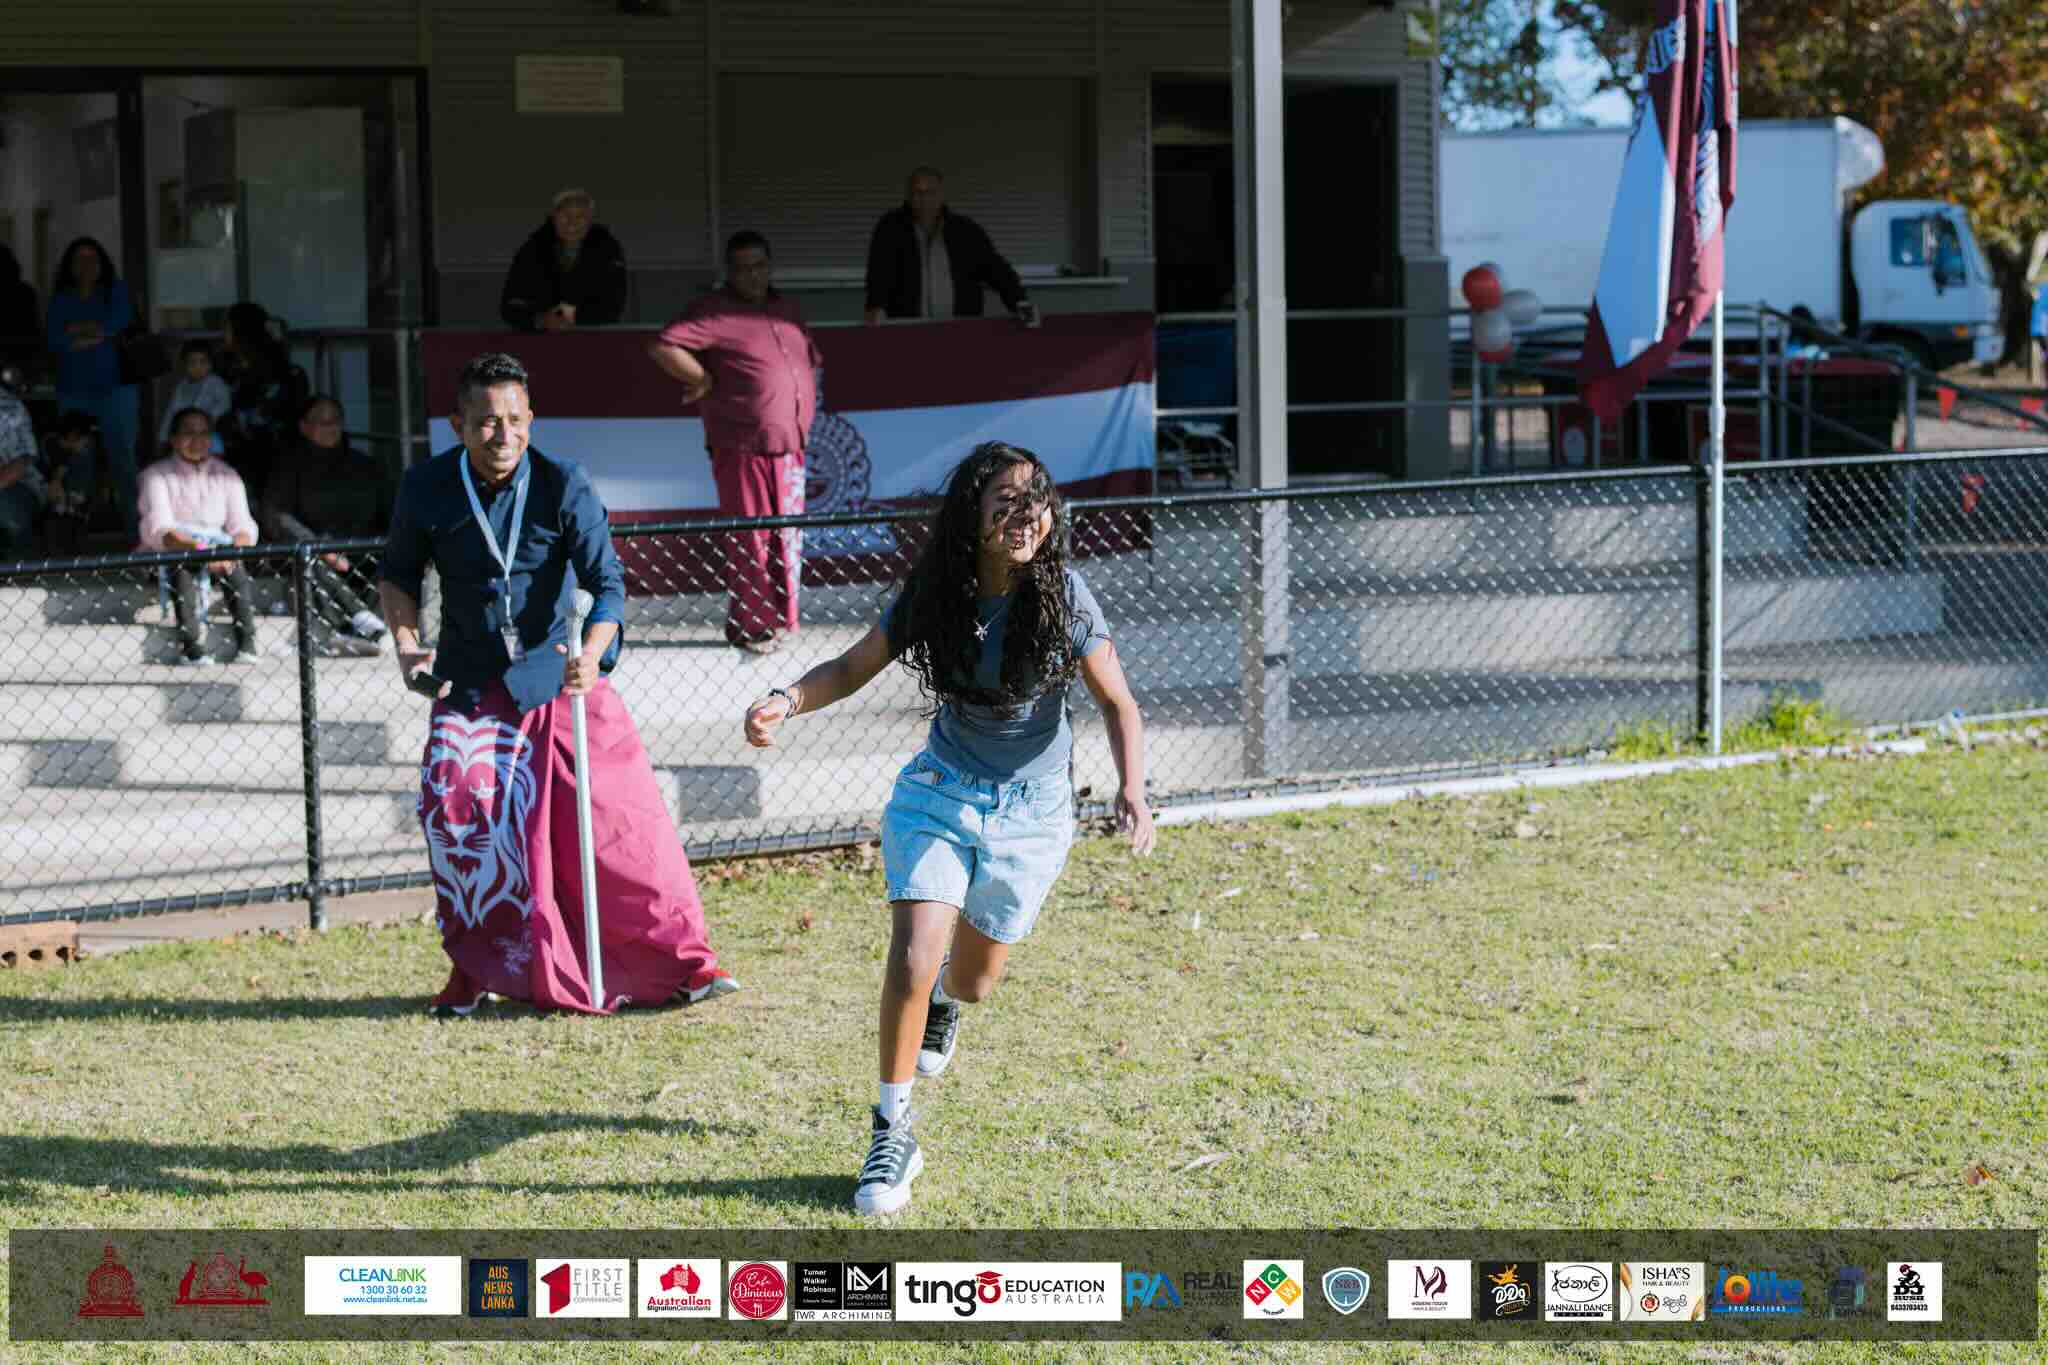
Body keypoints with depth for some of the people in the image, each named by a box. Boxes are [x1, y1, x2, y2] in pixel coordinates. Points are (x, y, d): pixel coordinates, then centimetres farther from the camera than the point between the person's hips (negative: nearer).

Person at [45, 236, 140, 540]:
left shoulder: (116, 292, 10)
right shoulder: (60, 300, 12)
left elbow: (117, 326, -7)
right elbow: (55, 341, -3)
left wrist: (76, 330, -4)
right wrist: (95, 333, -9)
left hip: (114, 388, -1)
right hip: (74, 391, 1)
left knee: (122, 456, -7)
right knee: (78, 460, -4)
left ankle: (135, 525, -6)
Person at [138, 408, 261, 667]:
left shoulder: (226, 475, 12)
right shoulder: (157, 475, 0)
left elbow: (243, 526, 1)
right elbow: (159, 529, -15)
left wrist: (234, 550, -24)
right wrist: (194, 548, -34)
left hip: (218, 553, 3)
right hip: (167, 554, -3)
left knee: (237, 570, -31)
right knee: (182, 568, -37)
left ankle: (247, 644, -36)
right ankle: (192, 646, -44)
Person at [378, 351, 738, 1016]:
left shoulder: (563, 483, -14)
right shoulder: (426, 488, -8)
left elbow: (607, 580, -19)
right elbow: (399, 573, 9)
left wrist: (592, 653, -37)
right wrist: (406, 645, -8)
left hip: (560, 673, -1)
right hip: (472, 680, 1)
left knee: (622, 813, -6)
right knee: (454, 806, -13)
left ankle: (684, 960, 7)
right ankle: (474, 968, 8)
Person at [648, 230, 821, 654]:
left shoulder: (788, 311, 16)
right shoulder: (716, 312, -7)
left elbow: (811, 361, 29)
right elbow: (664, 347, -18)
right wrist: (704, 381, -10)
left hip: (789, 445, 7)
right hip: (743, 447, -7)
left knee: (788, 537, 9)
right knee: (750, 540, -3)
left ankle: (781, 620, 19)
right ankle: (748, 627, 4)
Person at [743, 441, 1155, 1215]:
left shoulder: (1063, 598, -18)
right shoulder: (933, 595, -13)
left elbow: (1117, 703, -11)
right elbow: (853, 669, -1)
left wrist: (1131, 792, -27)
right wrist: (787, 701, -20)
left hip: (1032, 811, 0)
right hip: (940, 794, 0)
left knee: (973, 981, 13)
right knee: (911, 961, -16)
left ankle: (945, 1001, 53)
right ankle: (891, 1134, -1)